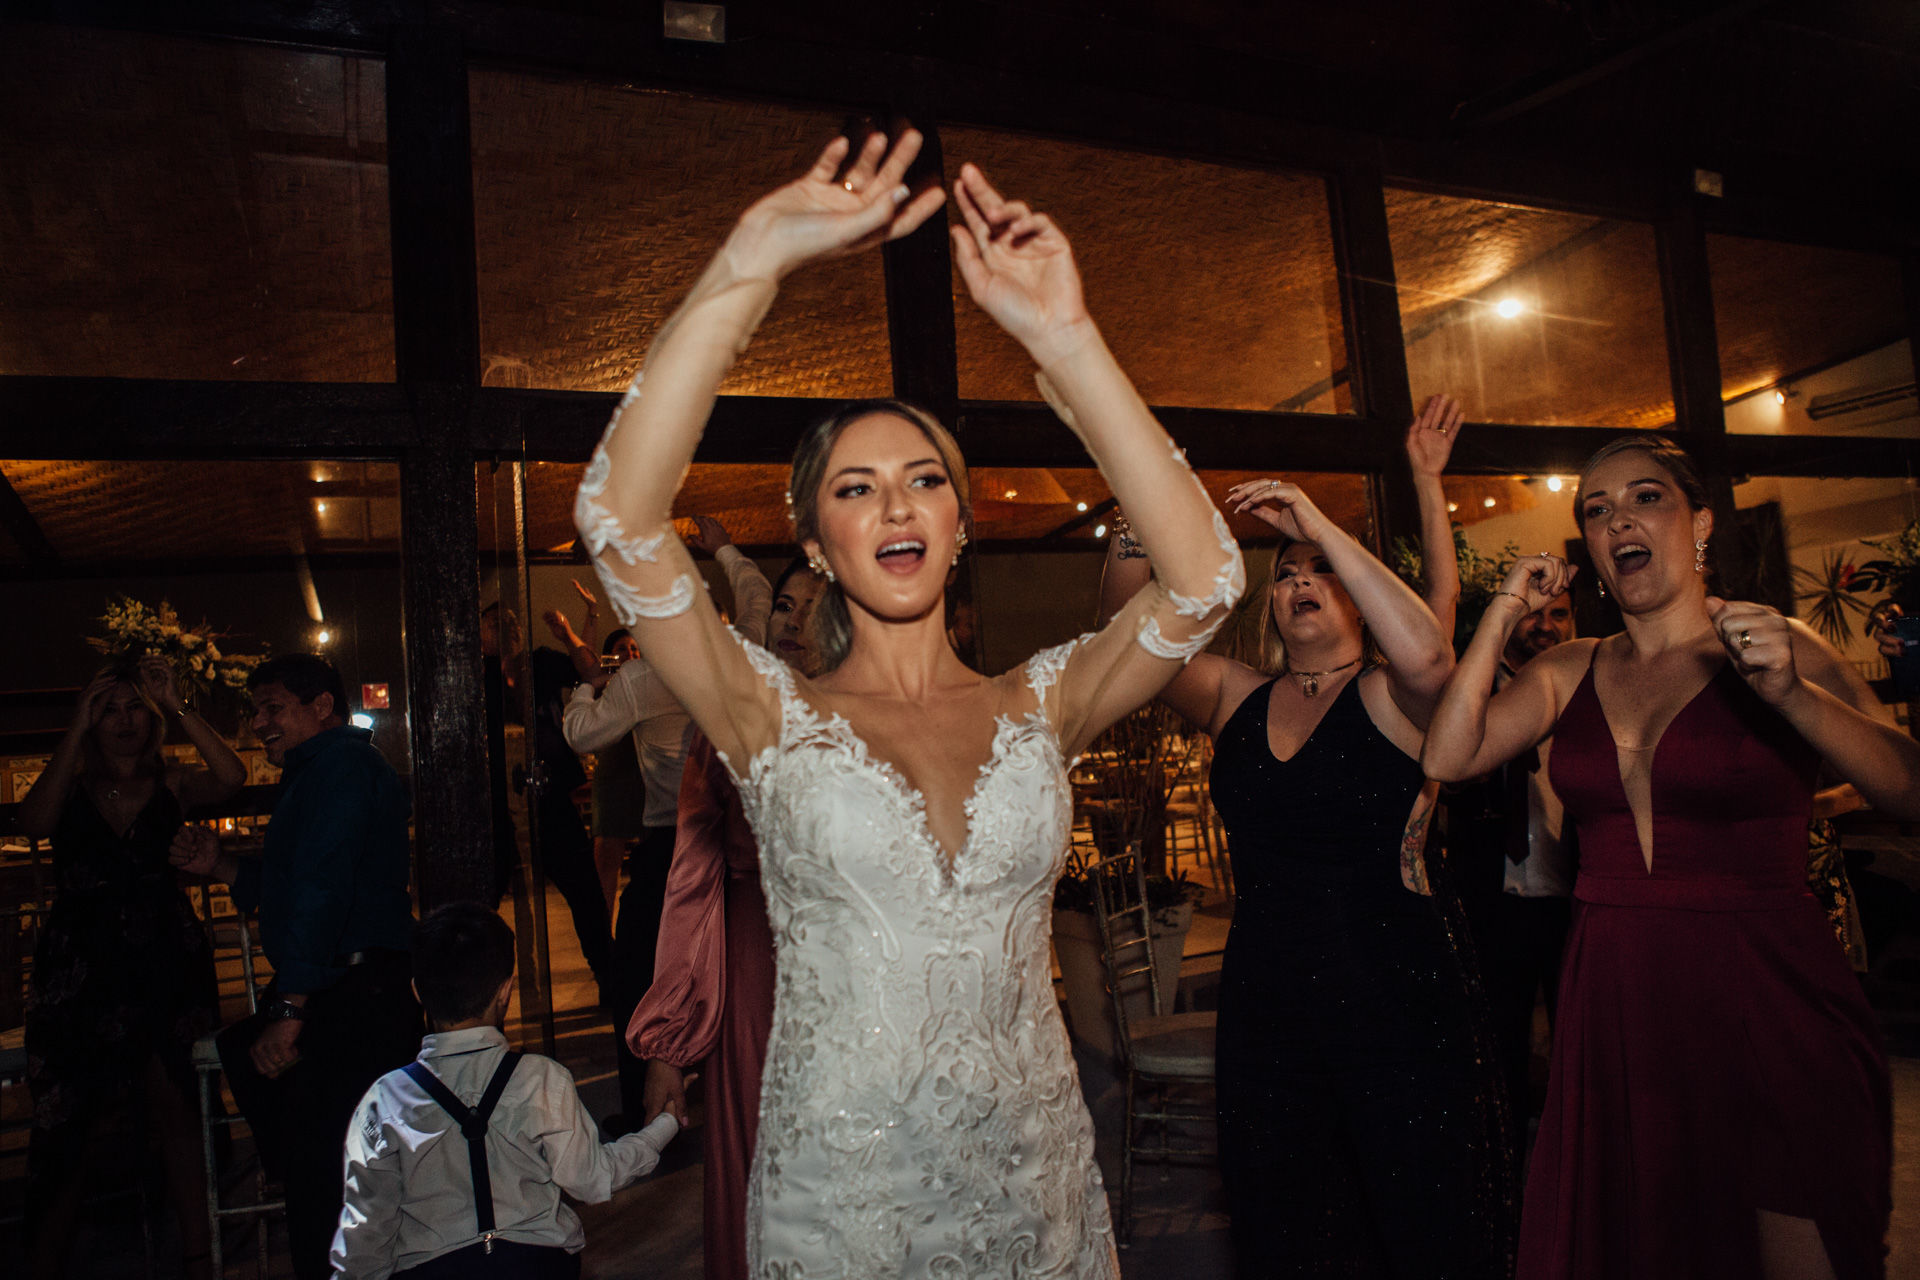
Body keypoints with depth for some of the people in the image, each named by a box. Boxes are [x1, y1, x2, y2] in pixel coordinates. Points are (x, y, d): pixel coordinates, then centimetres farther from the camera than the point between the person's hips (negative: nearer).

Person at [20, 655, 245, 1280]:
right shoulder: (68, 786, 4)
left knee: (174, 1111, 4)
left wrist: (178, 706, -17)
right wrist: (78, 727, -17)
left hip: (165, 963, 0)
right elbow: (34, 823, -18)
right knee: (70, 1125, 6)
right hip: (81, 969, 0)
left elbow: (231, 778, -17)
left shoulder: (170, 785, 3)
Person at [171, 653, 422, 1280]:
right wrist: (222, 866, 13)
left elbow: (320, 888, -21)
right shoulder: (315, 772, 23)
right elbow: (287, 886, 29)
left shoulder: (341, 764, -13)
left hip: (348, 1007, -11)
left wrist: (289, 1008, -22)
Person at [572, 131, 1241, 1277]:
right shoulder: (775, 717, -6)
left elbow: (1204, 575, -15)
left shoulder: (1036, 707, -1)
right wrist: (756, 260, -24)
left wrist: (1062, 333, -20)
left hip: (1038, 1184, 2)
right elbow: (620, 516, -19)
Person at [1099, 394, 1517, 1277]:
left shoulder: (1389, 697, -2)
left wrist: (1318, 524, -21)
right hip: (1264, 999, 4)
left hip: (1397, 999, -3)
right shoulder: (1236, 698, 8)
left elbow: (1426, 650, -25)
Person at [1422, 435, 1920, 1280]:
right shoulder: (1569, 672, 7)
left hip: (1769, 1007, -3)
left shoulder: (1778, 649, -2)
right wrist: (1502, 616, -3)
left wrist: (1792, 695, -28)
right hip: (1614, 1010, 3)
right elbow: (1447, 757, -3)